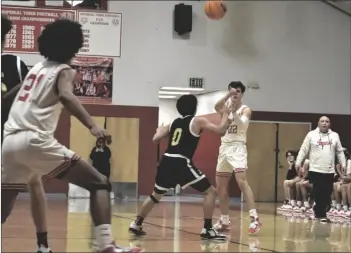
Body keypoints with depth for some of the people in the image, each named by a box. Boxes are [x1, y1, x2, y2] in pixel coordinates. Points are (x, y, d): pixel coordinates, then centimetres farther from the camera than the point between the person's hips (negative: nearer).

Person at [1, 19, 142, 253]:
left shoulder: (37, 68, 25)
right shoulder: (64, 71, 5)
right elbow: (66, 96, -18)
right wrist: (93, 126, -32)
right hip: (36, 140, -7)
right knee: (100, 184, -2)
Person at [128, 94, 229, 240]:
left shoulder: (174, 123, 19)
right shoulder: (198, 121, 3)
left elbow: (156, 139, 21)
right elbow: (220, 130, -3)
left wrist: (160, 129, 43)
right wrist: (225, 115, 15)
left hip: (167, 161, 6)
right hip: (181, 163, -6)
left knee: (156, 195, 27)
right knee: (210, 191, 2)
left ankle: (136, 225, 30)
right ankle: (207, 230, -5)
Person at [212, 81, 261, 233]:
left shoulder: (246, 109, 0)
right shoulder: (226, 105, 9)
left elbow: (242, 123, -19)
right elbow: (216, 107, -14)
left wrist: (234, 112, -36)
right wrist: (228, 95, -29)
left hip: (237, 147, -6)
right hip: (224, 148, 6)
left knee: (242, 181, -23)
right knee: (220, 187, 9)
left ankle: (254, 218, -27)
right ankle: (225, 222, 21)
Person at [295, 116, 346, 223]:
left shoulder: (335, 136, 9)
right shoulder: (311, 135, 1)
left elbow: (340, 151, 15)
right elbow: (304, 150, 1)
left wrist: (343, 164, 8)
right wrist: (298, 162, -5)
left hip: (329, 171, 3)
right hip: (315, 170, -3)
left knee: (327, 194, 2)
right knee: (318, 194, -3)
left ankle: (318, 211, 19)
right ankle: (321, 214, 6)